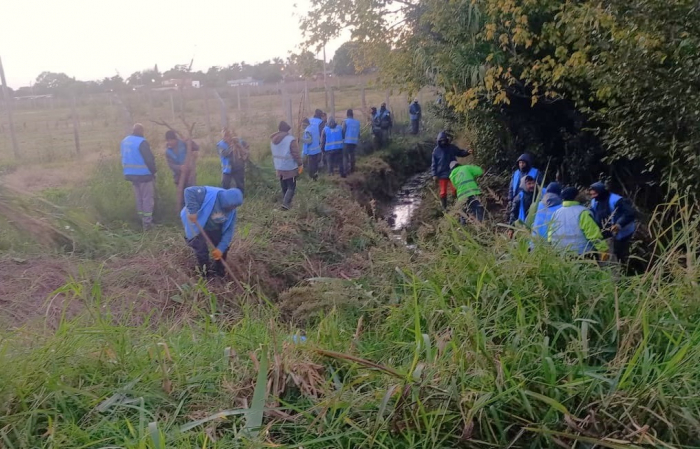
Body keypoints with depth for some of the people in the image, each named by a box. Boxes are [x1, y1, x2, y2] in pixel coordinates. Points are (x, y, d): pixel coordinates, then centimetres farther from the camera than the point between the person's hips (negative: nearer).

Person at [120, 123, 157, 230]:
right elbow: (149, 159, -19)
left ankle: (142, 220, 25)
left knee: (139, 198, 18)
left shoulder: (125, 141, 9)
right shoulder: (142, 142, -18)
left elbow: (124, 158, 16)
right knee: (147, 198, 0)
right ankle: (147, 222, 1)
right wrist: (153, 171, -5)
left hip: (131, 174, 8)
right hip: (143, 174, -8)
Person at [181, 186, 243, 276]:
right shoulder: (210, 194, -36)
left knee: (223, 248, 5)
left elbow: (228, 230, -14)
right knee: (201, 249, -13)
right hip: (196, 224, -6)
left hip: (213, 227, 6)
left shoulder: (232, 211, -16)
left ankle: (219, 272, 25)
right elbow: (189, 191, -40)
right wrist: (192, 211, -43)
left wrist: (221, 248, -22)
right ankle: (206, 274, 8)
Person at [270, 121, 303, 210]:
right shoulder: (290, 139, -18)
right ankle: (285, 203, -12)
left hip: (279, 167, 7)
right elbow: (296, 154, -17)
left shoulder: (273, 139, 5)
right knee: (291, 187, 1)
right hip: (290, 168, -7)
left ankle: (286, 203, 24)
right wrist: (300, 165, -7)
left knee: (284, 187, 17)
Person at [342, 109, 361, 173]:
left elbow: (343, 131, -8)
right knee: (352, 155, 14)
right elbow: (358, 132, 11)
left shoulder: (345, 121, -5)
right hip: (355, 141, 4)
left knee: (346, 155, 1)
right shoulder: (357, 122, 7)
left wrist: (342, 139, 5)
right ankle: (352, 168, 16)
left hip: (347, 141, -4)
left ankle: (347, 168, -8)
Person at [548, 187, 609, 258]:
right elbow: (594, 233, -16)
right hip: (582, 256, -6)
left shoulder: (556, 213, 7)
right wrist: (603, 249, -9)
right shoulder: (582, 212, -12)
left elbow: (550, 236, 11)